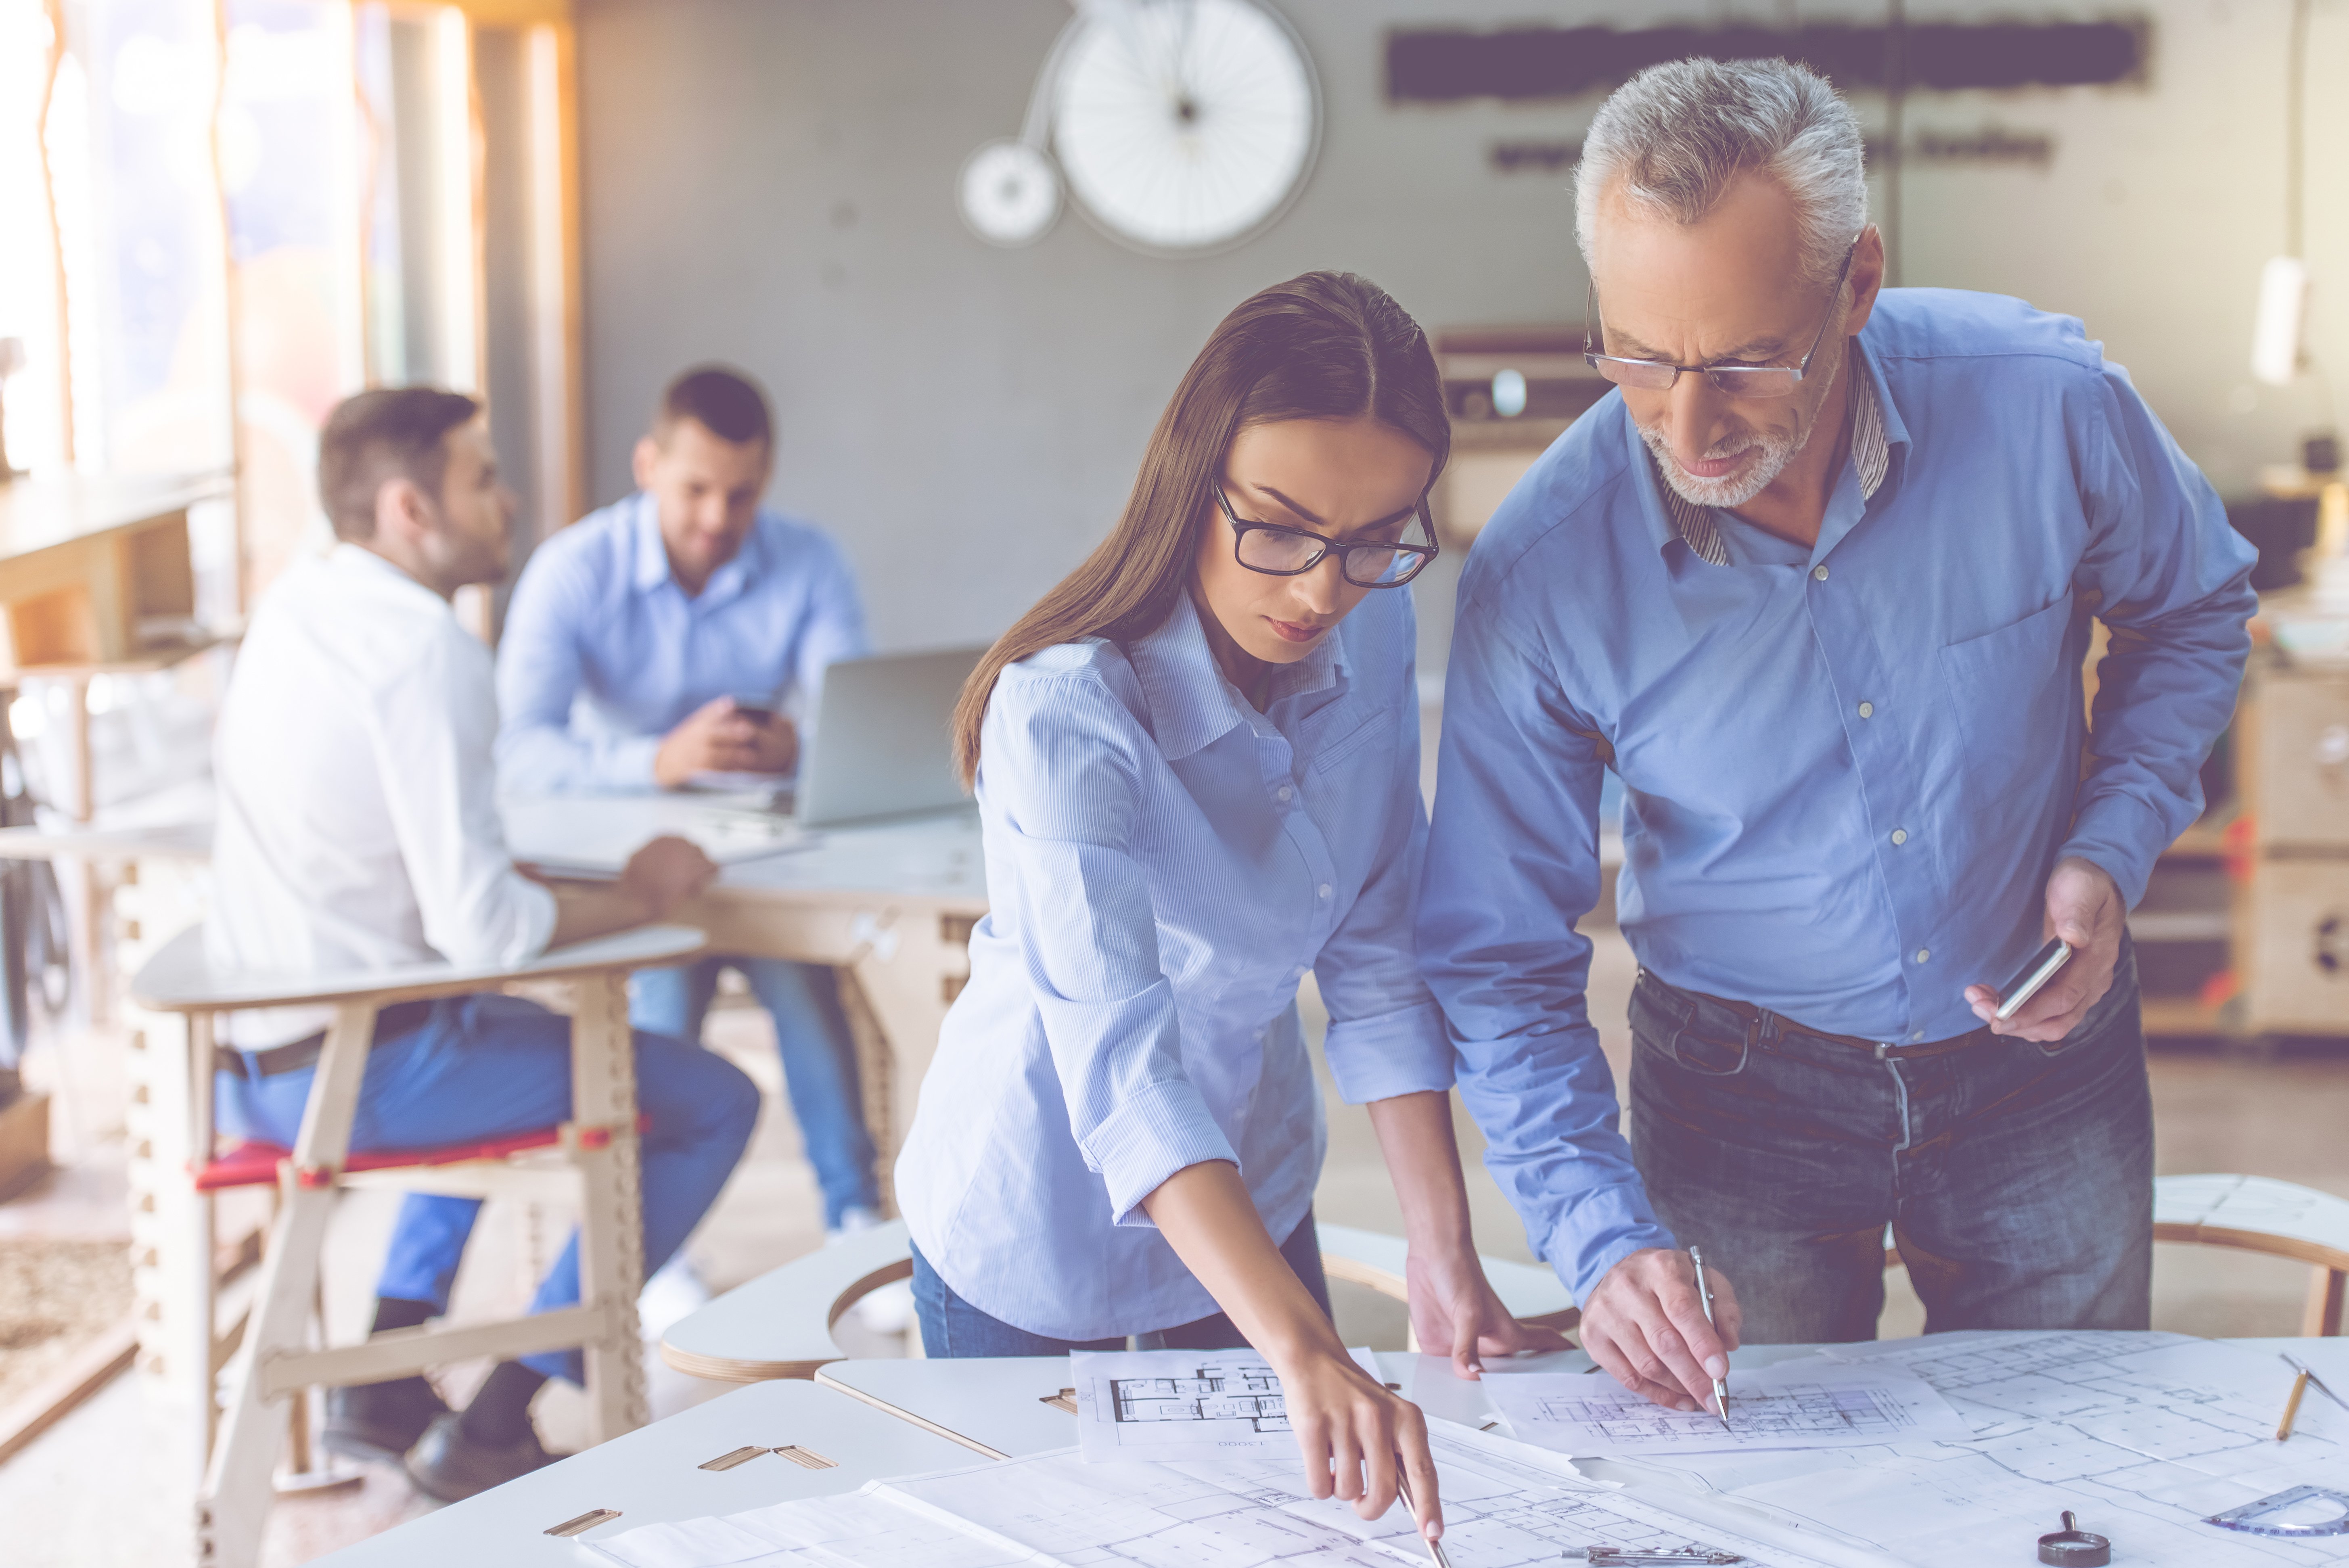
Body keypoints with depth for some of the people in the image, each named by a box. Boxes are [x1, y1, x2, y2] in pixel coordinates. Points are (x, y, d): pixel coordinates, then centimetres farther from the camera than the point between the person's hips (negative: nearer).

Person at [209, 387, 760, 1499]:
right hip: (363, 1073, -9)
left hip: (248, 1067, 9)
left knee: (519, 1035, 37)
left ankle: (387, 1379, 29)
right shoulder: (425, 650, -20)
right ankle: (491, 1433, 6)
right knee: (715, 1103, 2)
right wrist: (636, 898, -7)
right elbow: (479, 924, -24)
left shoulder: (290, 607, 7)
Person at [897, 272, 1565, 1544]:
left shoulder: (1369, 639, -13)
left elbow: (1379, 956, -5)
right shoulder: (1067, 713, -32)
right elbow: (1120, 1063, -43)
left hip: (1251, 1197, 5)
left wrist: (1443, 1251, -13)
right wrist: (1303, 1351, -54)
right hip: (1035, 1233, -5)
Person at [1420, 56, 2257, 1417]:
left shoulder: (2047, 405, -22)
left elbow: (2192, 608, 2)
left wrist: (2113, 850, -13)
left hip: (2041, 1053, 1)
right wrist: (1601, 1237, -25)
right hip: (1741, 1088, -1)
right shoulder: (1538, 579, -23)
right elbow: (1501, 959, -13)